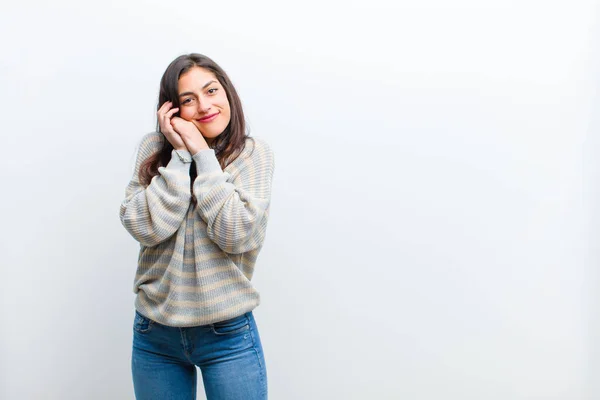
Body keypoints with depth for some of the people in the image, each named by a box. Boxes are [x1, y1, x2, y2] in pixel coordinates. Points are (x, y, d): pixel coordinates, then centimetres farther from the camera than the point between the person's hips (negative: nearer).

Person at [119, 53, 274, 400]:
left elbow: (237, 235, -18)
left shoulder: (254, 153, -6)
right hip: (154, 331, 2)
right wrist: (180, 154, -14)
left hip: (228, 333, -2)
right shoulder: (154, 147, -1)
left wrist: (202, 153, -16)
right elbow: (144, 227, -13)